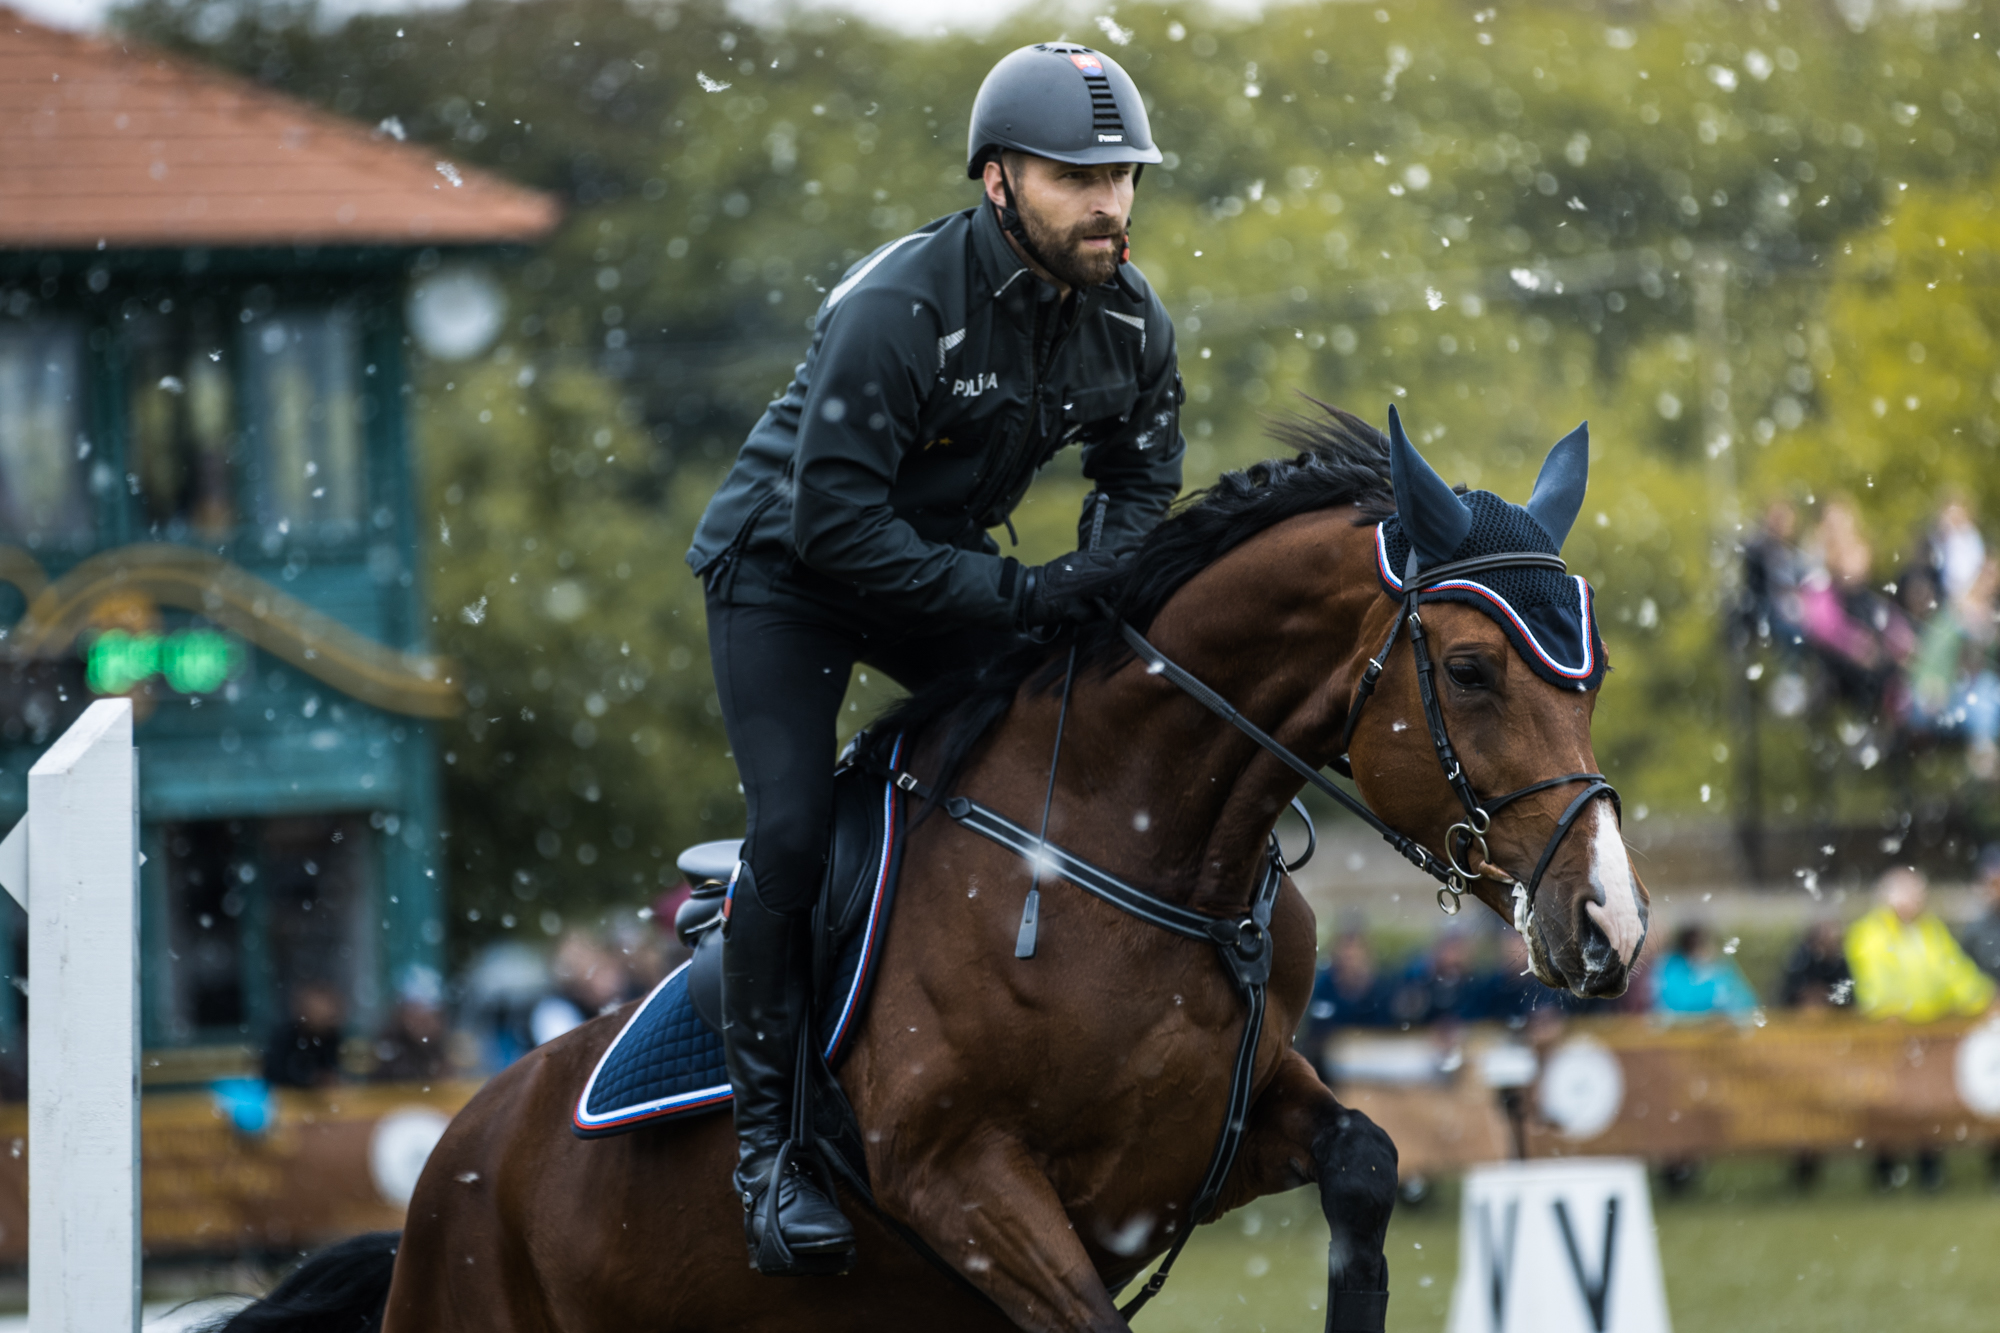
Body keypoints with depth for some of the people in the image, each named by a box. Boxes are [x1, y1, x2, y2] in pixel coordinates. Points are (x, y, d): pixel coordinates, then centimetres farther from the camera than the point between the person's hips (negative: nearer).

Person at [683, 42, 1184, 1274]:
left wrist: (1096, 585, -13)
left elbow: (1144, 475, 8)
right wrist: (1019, 597, -35)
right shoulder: (897, 311, -32)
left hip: (947, 567, 6)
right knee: (791, 831, -19)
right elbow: (838, 523, -33)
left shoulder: (1131, 323, -11)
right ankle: (769, 1141, -10)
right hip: (790, 571, -6)